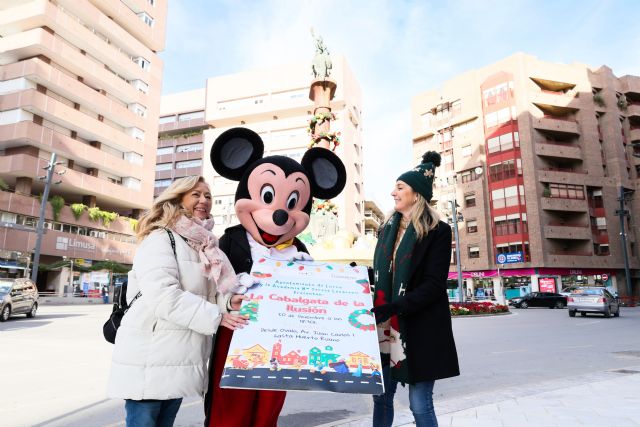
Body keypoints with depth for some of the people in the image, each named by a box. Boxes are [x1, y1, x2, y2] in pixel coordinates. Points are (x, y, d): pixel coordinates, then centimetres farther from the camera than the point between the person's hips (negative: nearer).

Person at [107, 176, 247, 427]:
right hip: (150, 359, -8)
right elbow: (163, 296, -24)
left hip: (179, 359, 8)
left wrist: (227, 302, -4)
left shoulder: (204, 245, 12)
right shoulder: (161, 238, -11)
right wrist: (216, 316, -21)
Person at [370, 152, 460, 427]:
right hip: (385, 328, 6)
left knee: (420, 404, 2)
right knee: (381, 396, 11)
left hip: (420, 329, -5)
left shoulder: (438, 231, -7)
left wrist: (390, 310, -21)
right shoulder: (388, 228, 12)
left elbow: (434, 285, -14)